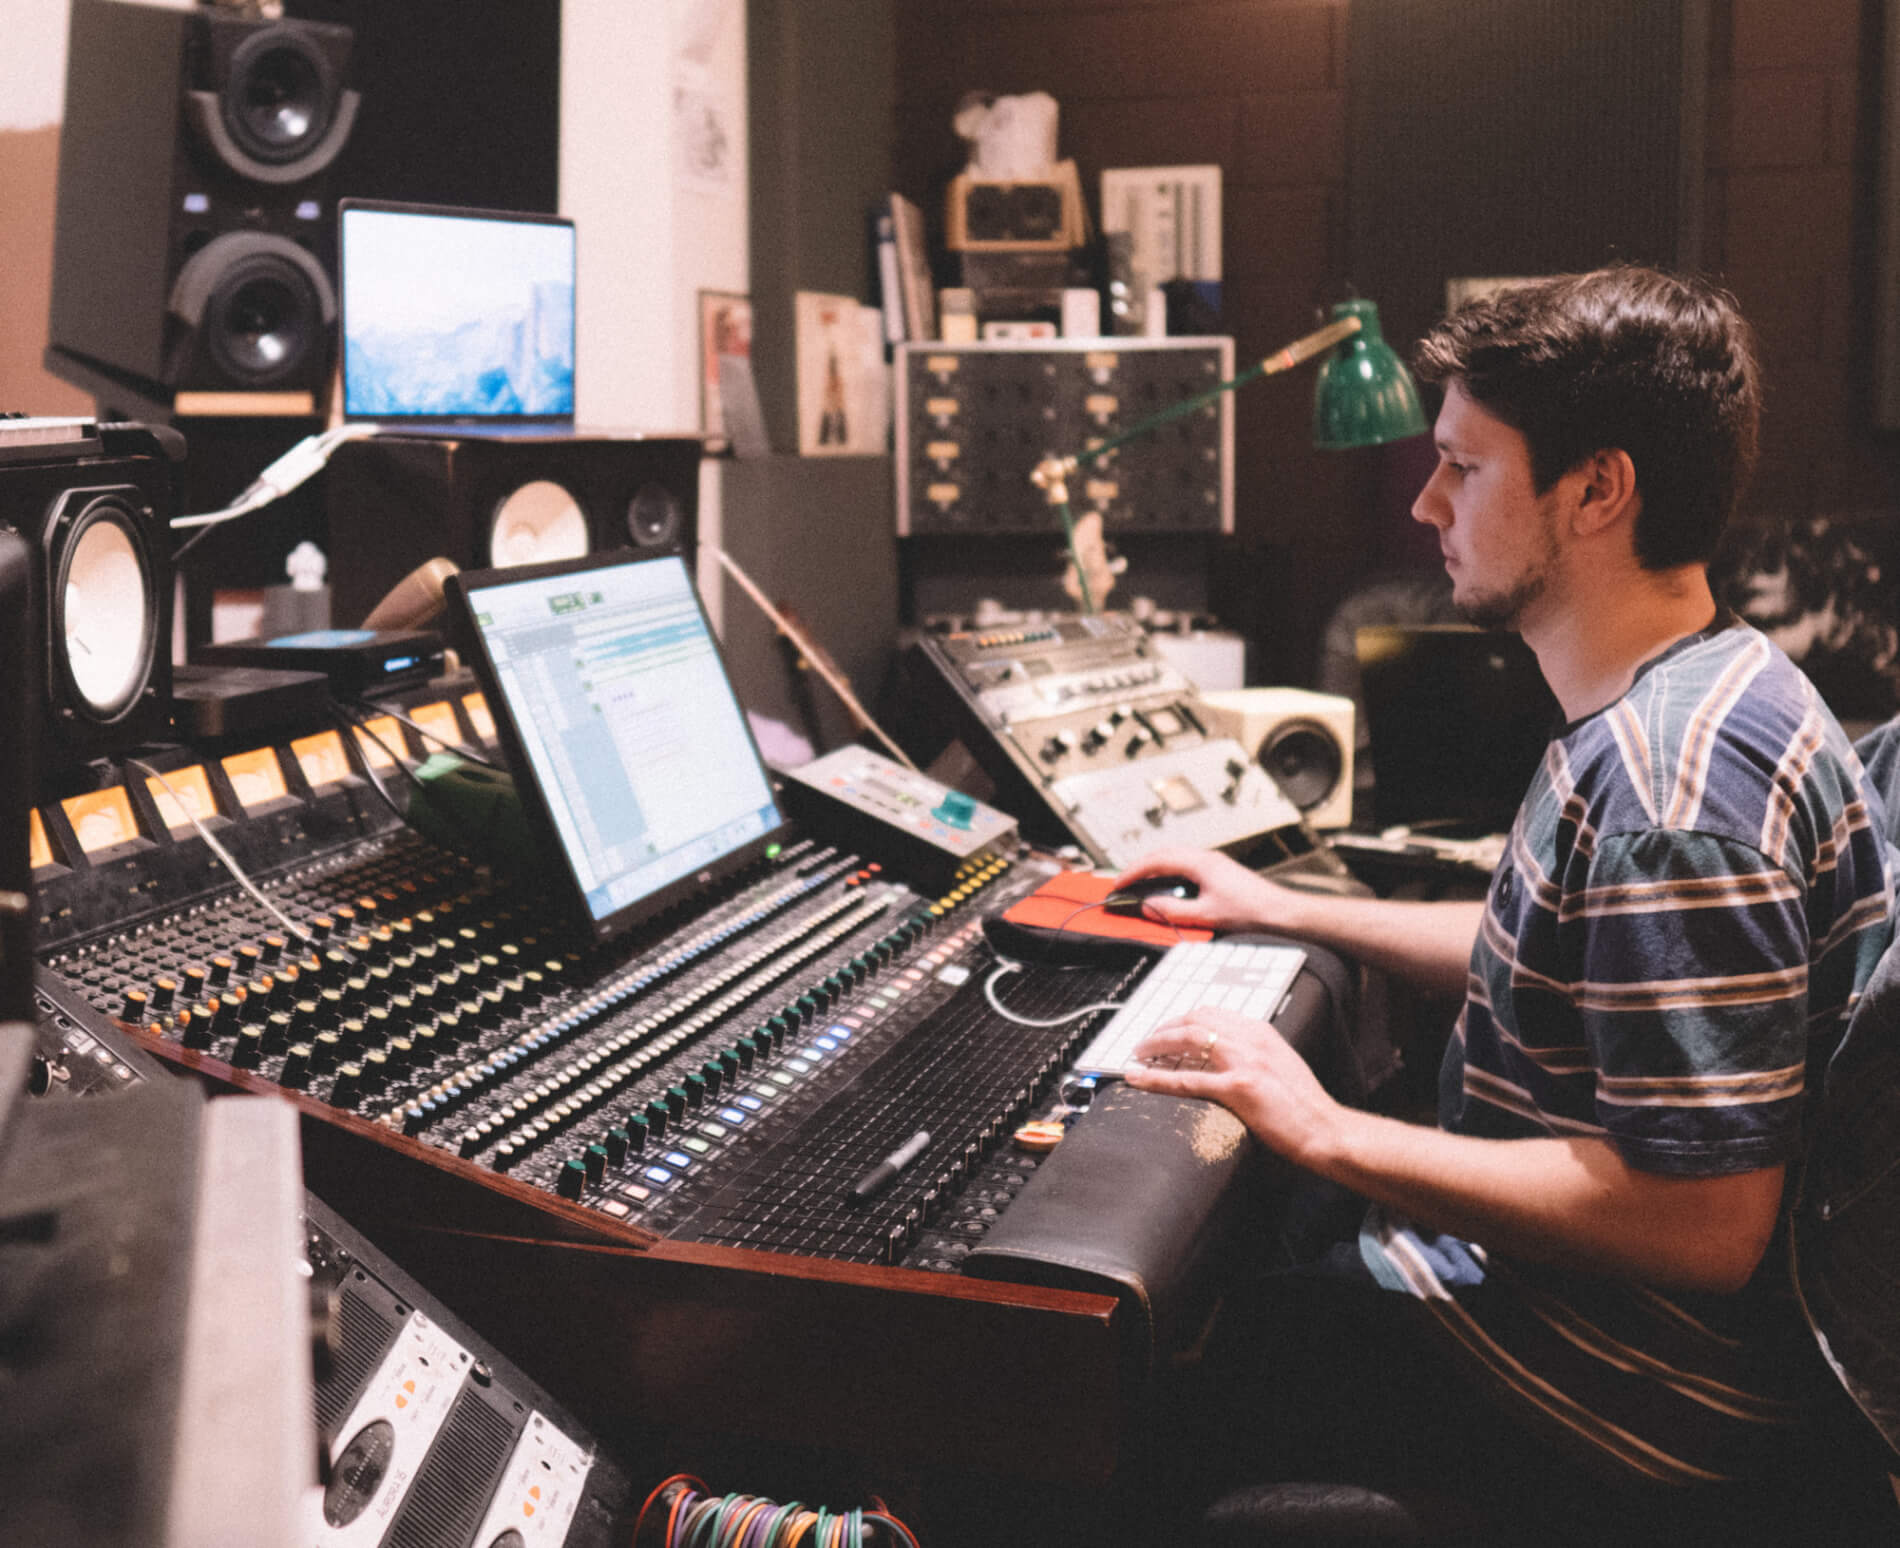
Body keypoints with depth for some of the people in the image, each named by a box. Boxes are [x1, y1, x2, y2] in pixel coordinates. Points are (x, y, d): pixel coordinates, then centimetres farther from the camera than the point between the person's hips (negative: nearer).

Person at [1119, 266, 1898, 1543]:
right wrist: (1286, 911, 20)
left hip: (1614, 1391, -10)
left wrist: (1332, 1137, -25)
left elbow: (1702, 1224, -31)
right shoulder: (1697, 692, 6)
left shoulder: (1671, 789, -30)